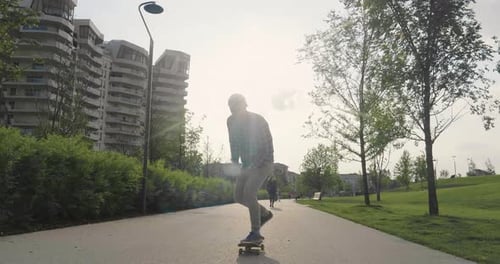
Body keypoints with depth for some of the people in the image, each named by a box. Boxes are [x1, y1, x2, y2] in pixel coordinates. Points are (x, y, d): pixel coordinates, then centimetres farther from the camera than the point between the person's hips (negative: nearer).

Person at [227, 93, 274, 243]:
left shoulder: (258, 120, -17)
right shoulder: (231, 121, 1)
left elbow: (267, 146, -20)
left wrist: (254, 165, -28)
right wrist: (235, 160, 1)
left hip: (263, 163, -7)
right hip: (247, 164, 7)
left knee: (249, 193, -23)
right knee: (239, 196, 2)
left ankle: (255, 233, -14)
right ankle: (265, 214, 24)